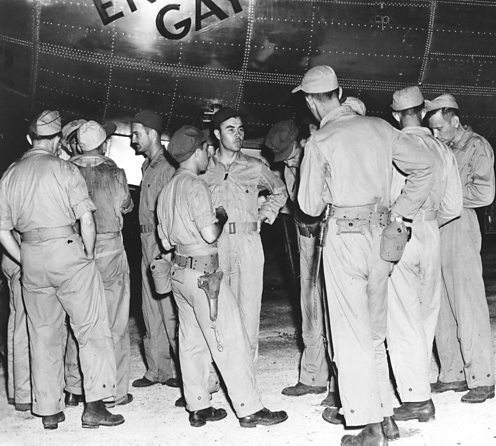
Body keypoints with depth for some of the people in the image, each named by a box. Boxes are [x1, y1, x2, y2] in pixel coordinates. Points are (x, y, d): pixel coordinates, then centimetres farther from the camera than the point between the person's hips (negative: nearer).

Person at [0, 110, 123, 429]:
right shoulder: (64, 169, -4)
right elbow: (87, 220, -11)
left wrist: (27, 263, 14)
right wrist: (88, 256, 1)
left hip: (30, 258, 5)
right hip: (66, 249, -5)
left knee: (44, 336, 12)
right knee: (92, 330, 2)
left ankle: (49, 411, 17)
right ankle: (94, 406, -1)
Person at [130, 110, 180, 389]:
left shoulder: (166, 168, -13)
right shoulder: (148, 166, 15)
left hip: (163, 244, -9)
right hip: (148, 243, 9)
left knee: (169, 310, -4)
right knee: (151, 311, 12)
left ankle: (180, 370, 5)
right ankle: (157, 370, 20)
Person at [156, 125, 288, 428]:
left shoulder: (168, 190, 13)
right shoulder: (196, 186, -14)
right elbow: (210, 234, -20)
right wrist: (221, 218, -2)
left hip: (179, 270, 9)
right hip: (203, 271, -9)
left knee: (192, 341, 12)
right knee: (231, 340, -4)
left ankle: (198, 407, 17)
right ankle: (249, 409, -1)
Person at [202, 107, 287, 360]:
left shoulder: (254, 168, 8)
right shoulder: (204, 169, 9)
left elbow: (280, 192, 24)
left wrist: (265, 215, 12)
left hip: (247, 244, 0)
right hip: (214, 244, 0)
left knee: (248, 304, -3)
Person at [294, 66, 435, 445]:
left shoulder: (319, 142, -8)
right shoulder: (380, 127, 5)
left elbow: (310, 206, -5)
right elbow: (424, 165, 5)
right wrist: (400, 211, 7)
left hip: (344, 237, -5)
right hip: (380, 234, 5)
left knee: (352, 334, 1)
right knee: (375, 332, 16)